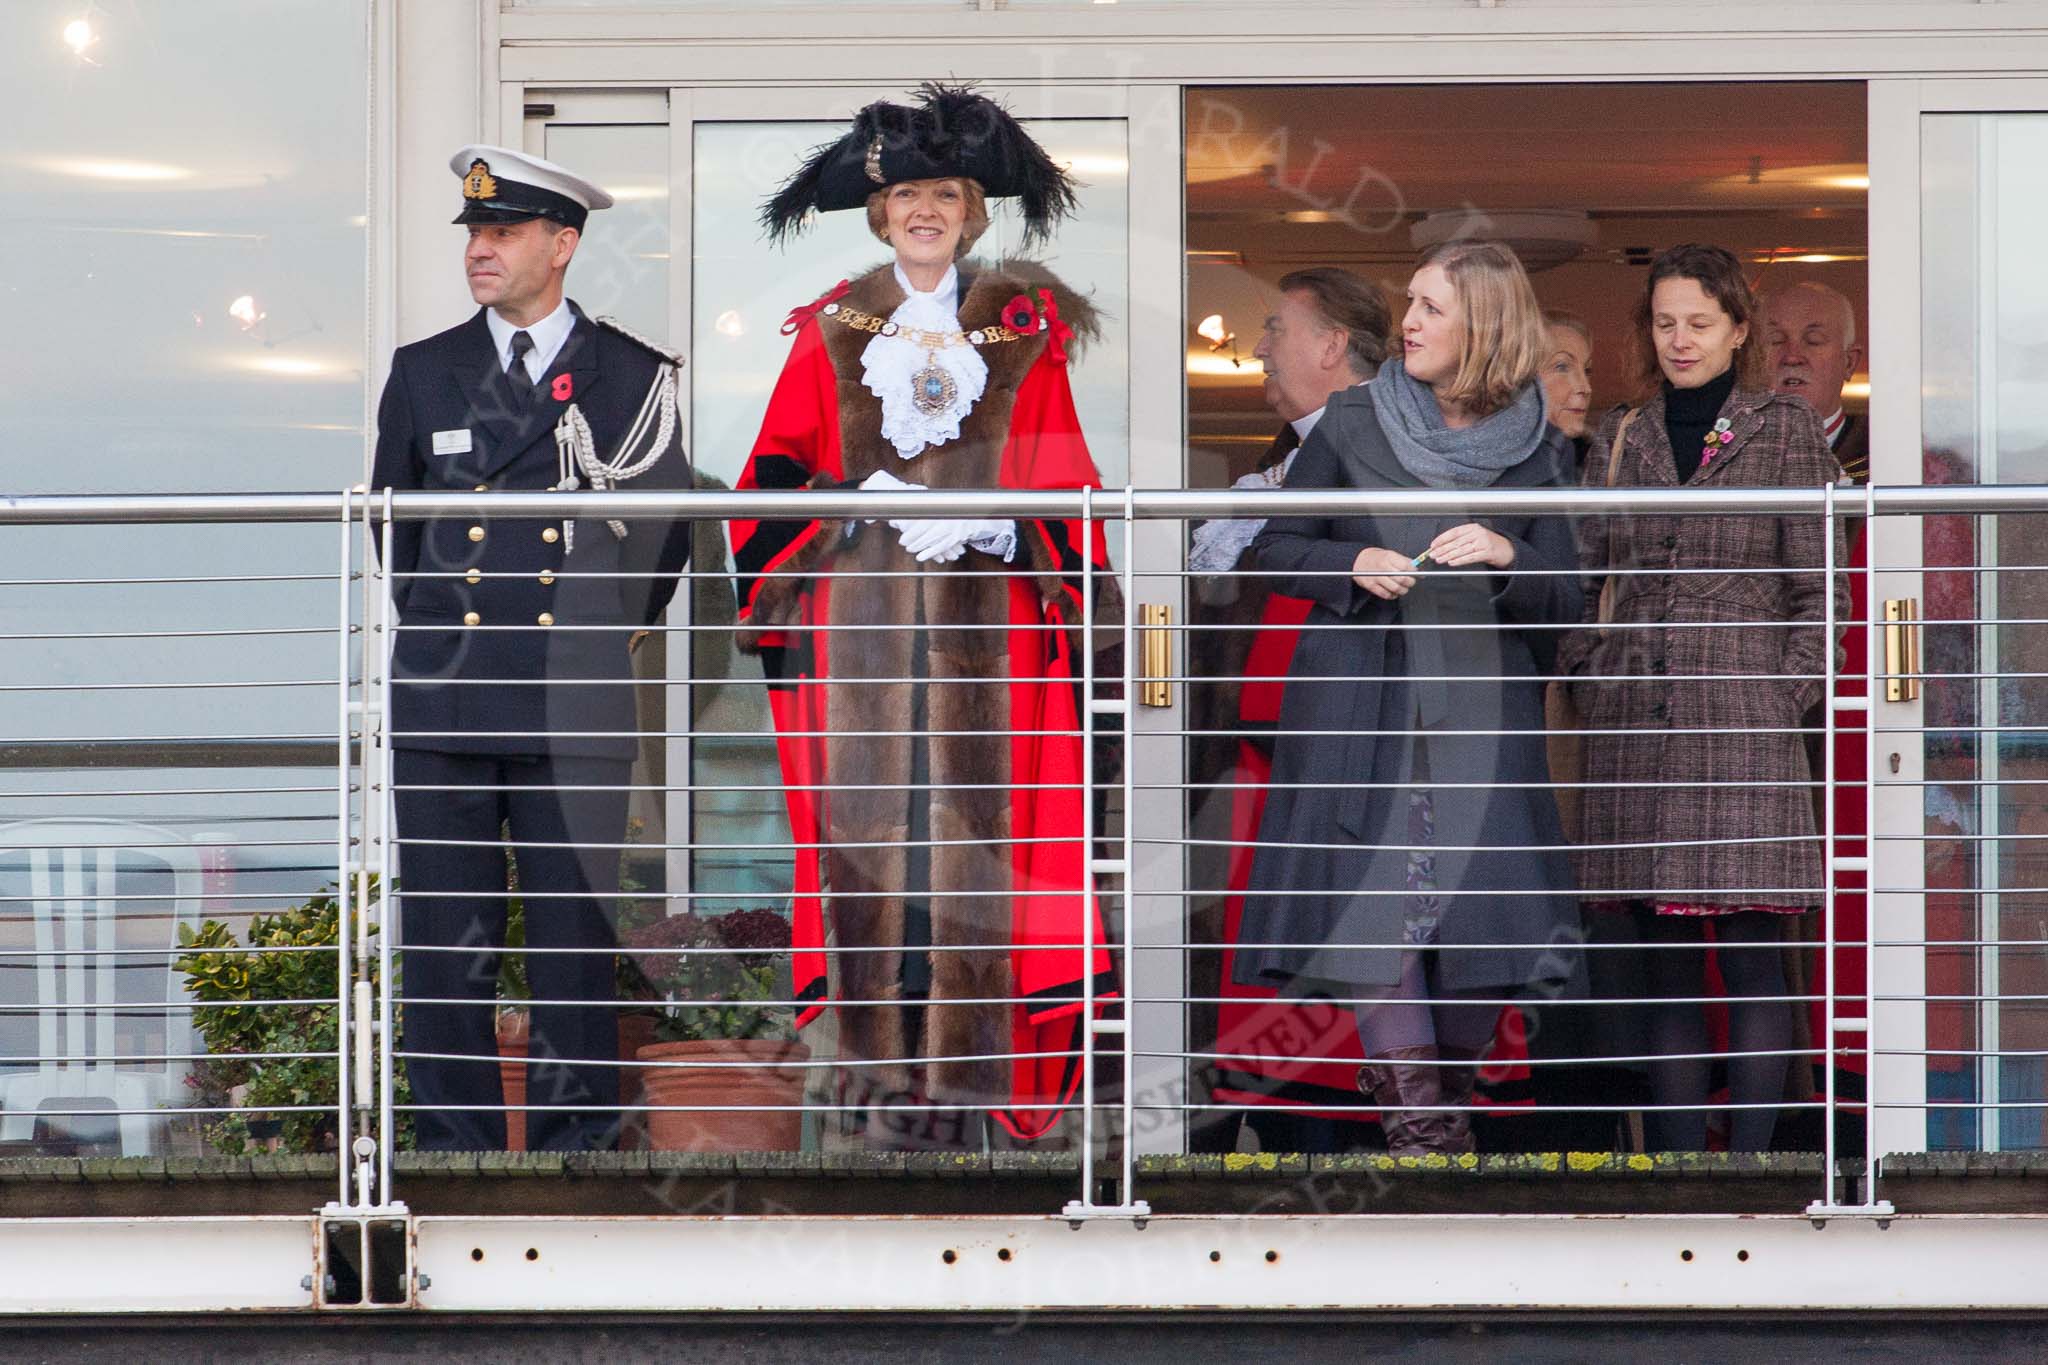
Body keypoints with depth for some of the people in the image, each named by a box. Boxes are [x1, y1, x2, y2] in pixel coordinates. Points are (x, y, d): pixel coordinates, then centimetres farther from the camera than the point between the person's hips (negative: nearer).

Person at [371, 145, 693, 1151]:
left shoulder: (632, 377, 6)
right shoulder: (423, 372, 11)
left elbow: (663, 528, 15)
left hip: (574, 707, -2)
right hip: (443, 702, 2)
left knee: (575, 935, -1)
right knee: (444, 944, 1)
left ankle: (575, 1145, 5)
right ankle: (453, 1152, 6)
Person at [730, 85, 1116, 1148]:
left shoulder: (1023, 328, 9)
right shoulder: (832, 330, 11)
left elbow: (1059, 478, 7)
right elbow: (779, 474, 9)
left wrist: (999, 520, -10)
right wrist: (856, 501, -7)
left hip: (983, 611, -1)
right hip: (858, 610, 1)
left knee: (969, 827, -6)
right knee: (867, 823, -4)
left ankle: (961, 1080, -4)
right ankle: (879, 1078, -1)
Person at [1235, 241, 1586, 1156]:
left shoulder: (1535, 451, 5)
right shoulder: (1354, 423, 5)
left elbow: (1564, 600, 4)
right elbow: (1276, 546, 10)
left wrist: (1509, 557, -16)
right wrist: (1352, 565, -9)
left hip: (1482, 703, 1)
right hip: (1362, 695, 0)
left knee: (1487, 908, -6)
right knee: (1377, 897, -11)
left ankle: (1443, 1083, 16)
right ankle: (1417, 1115, -8)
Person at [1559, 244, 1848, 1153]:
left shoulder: (1786, 430, 4)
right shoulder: (1621, 438, 15)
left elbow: (1818, 582, 2)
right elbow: (1586, 570, 18)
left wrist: (1789, 694, -6)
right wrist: (1586, 672, 6)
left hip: (1743, 720, -4)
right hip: (1634, 726, 4)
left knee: (1749, 942, -6)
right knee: (1659, 949, 4)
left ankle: (1749, 1156, -4)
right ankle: (1676, 1158, 8)